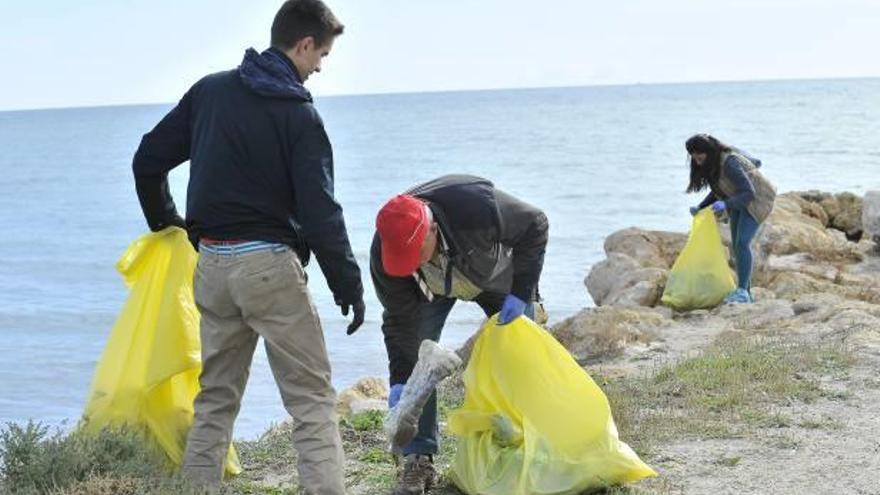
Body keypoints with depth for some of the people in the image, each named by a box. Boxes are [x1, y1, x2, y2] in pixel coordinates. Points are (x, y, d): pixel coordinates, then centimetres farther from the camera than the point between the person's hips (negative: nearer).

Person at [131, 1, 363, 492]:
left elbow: (148, 160, 11)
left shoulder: (209, 90, 7)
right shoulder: (299, 114, -9)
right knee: (312, 398, -1)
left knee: (216, 396, 16)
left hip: (212, 264, 6)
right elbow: (320, 211, -13)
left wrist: (164, 219, 27)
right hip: (269, 264, -6)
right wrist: (349, 286, -5)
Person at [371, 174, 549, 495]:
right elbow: (401, 321, -24)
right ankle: (419, 459, -8)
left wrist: (521, 292, -26)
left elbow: (535, 225, -26)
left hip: (495, 274, -1)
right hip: (429, 287, 1)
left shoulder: (479, 206, -45)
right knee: (417, 358, -14)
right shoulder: (384, 255, -36)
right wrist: (400, 381, -31)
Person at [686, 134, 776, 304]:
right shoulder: (712, 164, -4)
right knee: (736, 245, 5)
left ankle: (742, 291, -18)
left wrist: (726, 204, -46)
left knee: (742, 244, -19)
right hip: (739, 201, 9)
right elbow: (717, 191, 8)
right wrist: (700, 207, -4)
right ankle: (745, 293, 8)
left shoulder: (729, 163, -32)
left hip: (756, 199, -9)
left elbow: (749, 193, -34)